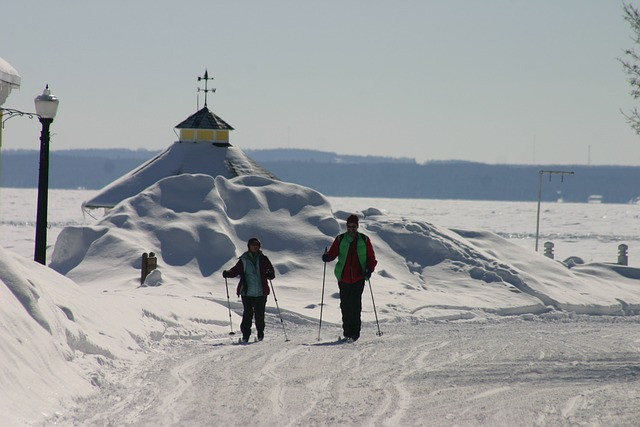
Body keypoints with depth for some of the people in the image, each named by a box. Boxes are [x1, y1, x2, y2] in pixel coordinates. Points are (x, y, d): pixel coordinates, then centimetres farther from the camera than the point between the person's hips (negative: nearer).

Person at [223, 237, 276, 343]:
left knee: (260, 314, 1)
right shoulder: (244, 260, 6)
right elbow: (236, 270, 6)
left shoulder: (263, 259, 6)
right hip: (247, 293, 0)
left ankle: (260, 335, 16)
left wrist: (269, 274, -18)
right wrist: (227, 273, -12)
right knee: (247, 314, -6)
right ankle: (245, 335, 1)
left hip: (261, 293, 0)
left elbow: (271, 273, 5)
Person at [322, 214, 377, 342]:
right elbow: (333, 253, 5)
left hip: (359, 278, -1)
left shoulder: (364, 240, 5)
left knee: (355, 305, -10)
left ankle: (355, 332, -9)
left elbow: (371, 258, 9)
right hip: (344, 278, 1)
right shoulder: (340, 239, 6)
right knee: (345, 305, 2)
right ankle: (347, 332, 12)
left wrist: (369, 270, -8)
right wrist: (327, 257, -18)